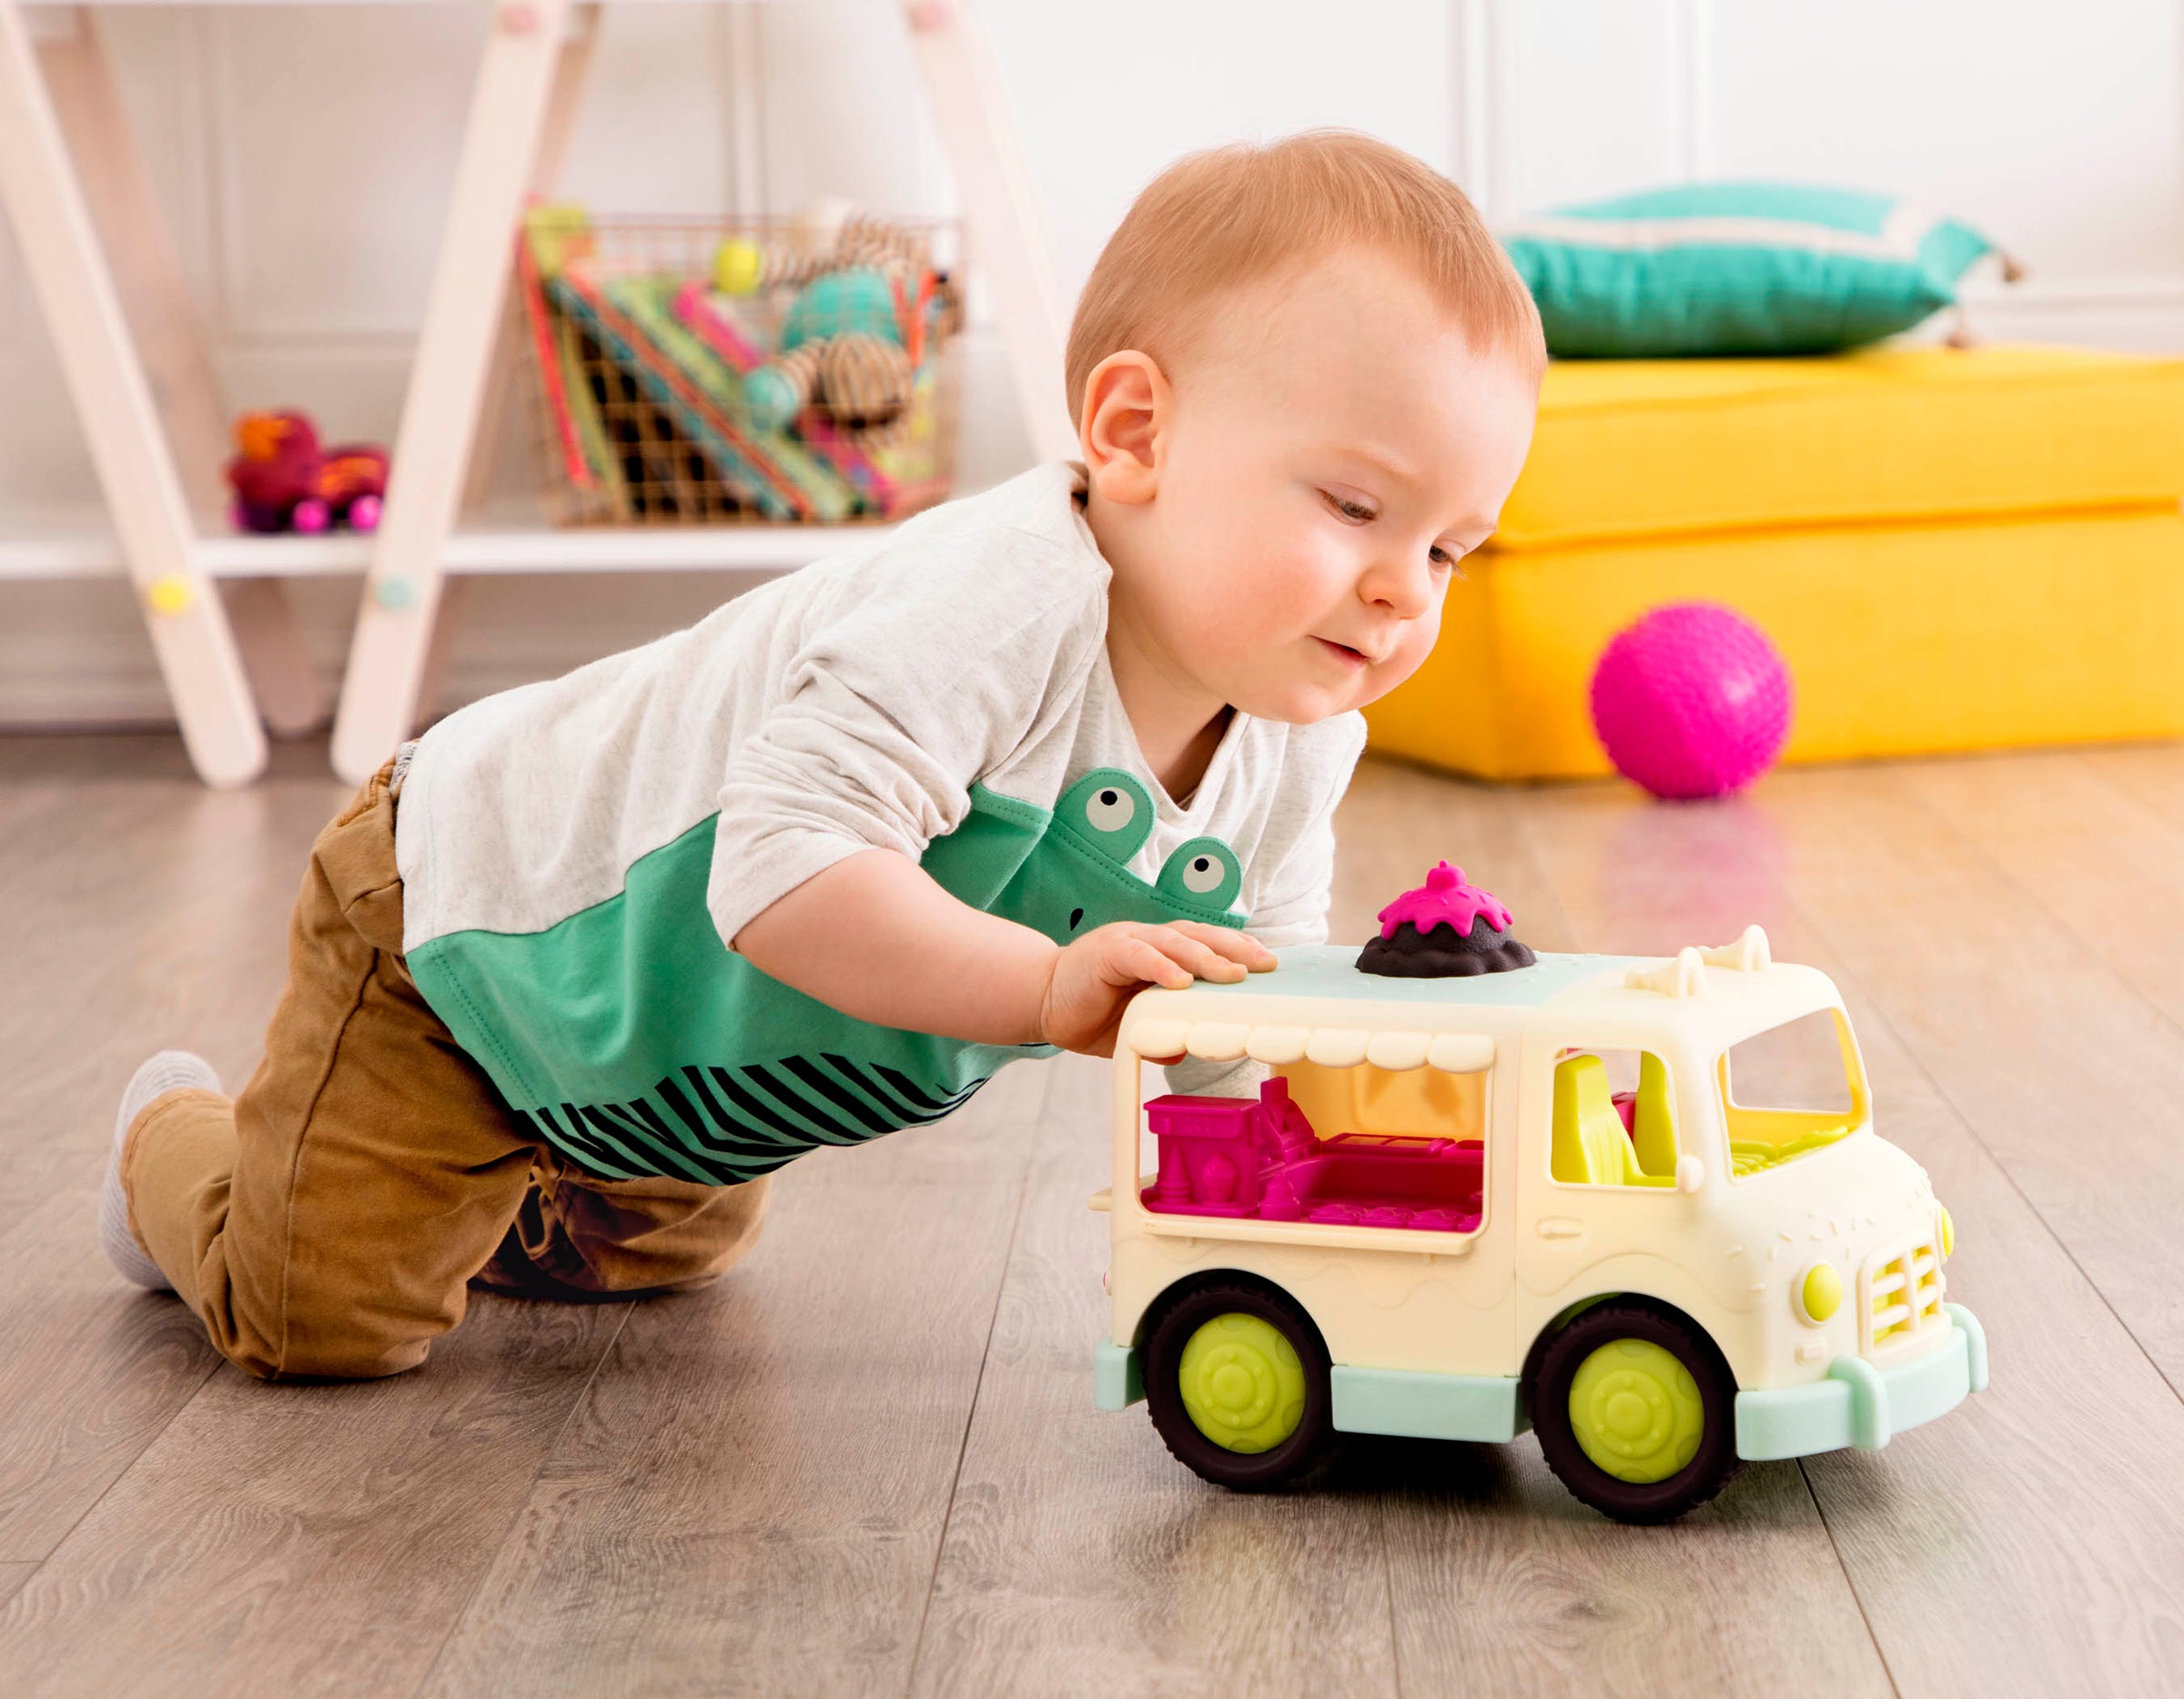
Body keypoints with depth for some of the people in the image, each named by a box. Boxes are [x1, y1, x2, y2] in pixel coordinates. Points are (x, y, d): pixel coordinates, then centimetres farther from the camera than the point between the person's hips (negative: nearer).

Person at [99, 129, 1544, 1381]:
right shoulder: (991, 606, -42)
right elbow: (783, 868, -51)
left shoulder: (1297, 757, -15)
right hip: (471, 897, -8)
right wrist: (1049, 989, -52)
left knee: (673, 1252, 31)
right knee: (323, 1314, -3)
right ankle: (184, 1144, 27)